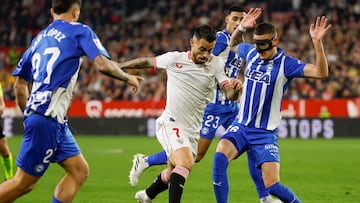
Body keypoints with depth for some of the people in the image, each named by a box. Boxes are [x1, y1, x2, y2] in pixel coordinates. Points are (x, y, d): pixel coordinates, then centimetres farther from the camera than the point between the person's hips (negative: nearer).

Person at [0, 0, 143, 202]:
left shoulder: (40, 38, 20)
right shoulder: (80, 31, -1)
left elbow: (19, 84, 22)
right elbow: (103, 64, -15)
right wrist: (128, 78, 2)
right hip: (48, 119, -8)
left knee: (80, 171, 10)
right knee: (24, 183, -4)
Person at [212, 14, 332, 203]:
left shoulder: (285, 64, -11)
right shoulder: (250, 52, 3)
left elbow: (321, 72, -24)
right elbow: (233, 44, 28)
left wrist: (317, 42, -37)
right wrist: (240, 28, 8)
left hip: (265, 133, -4)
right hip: (240, 126, 4)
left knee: (273, 186, -12)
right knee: (219, 157, -26)